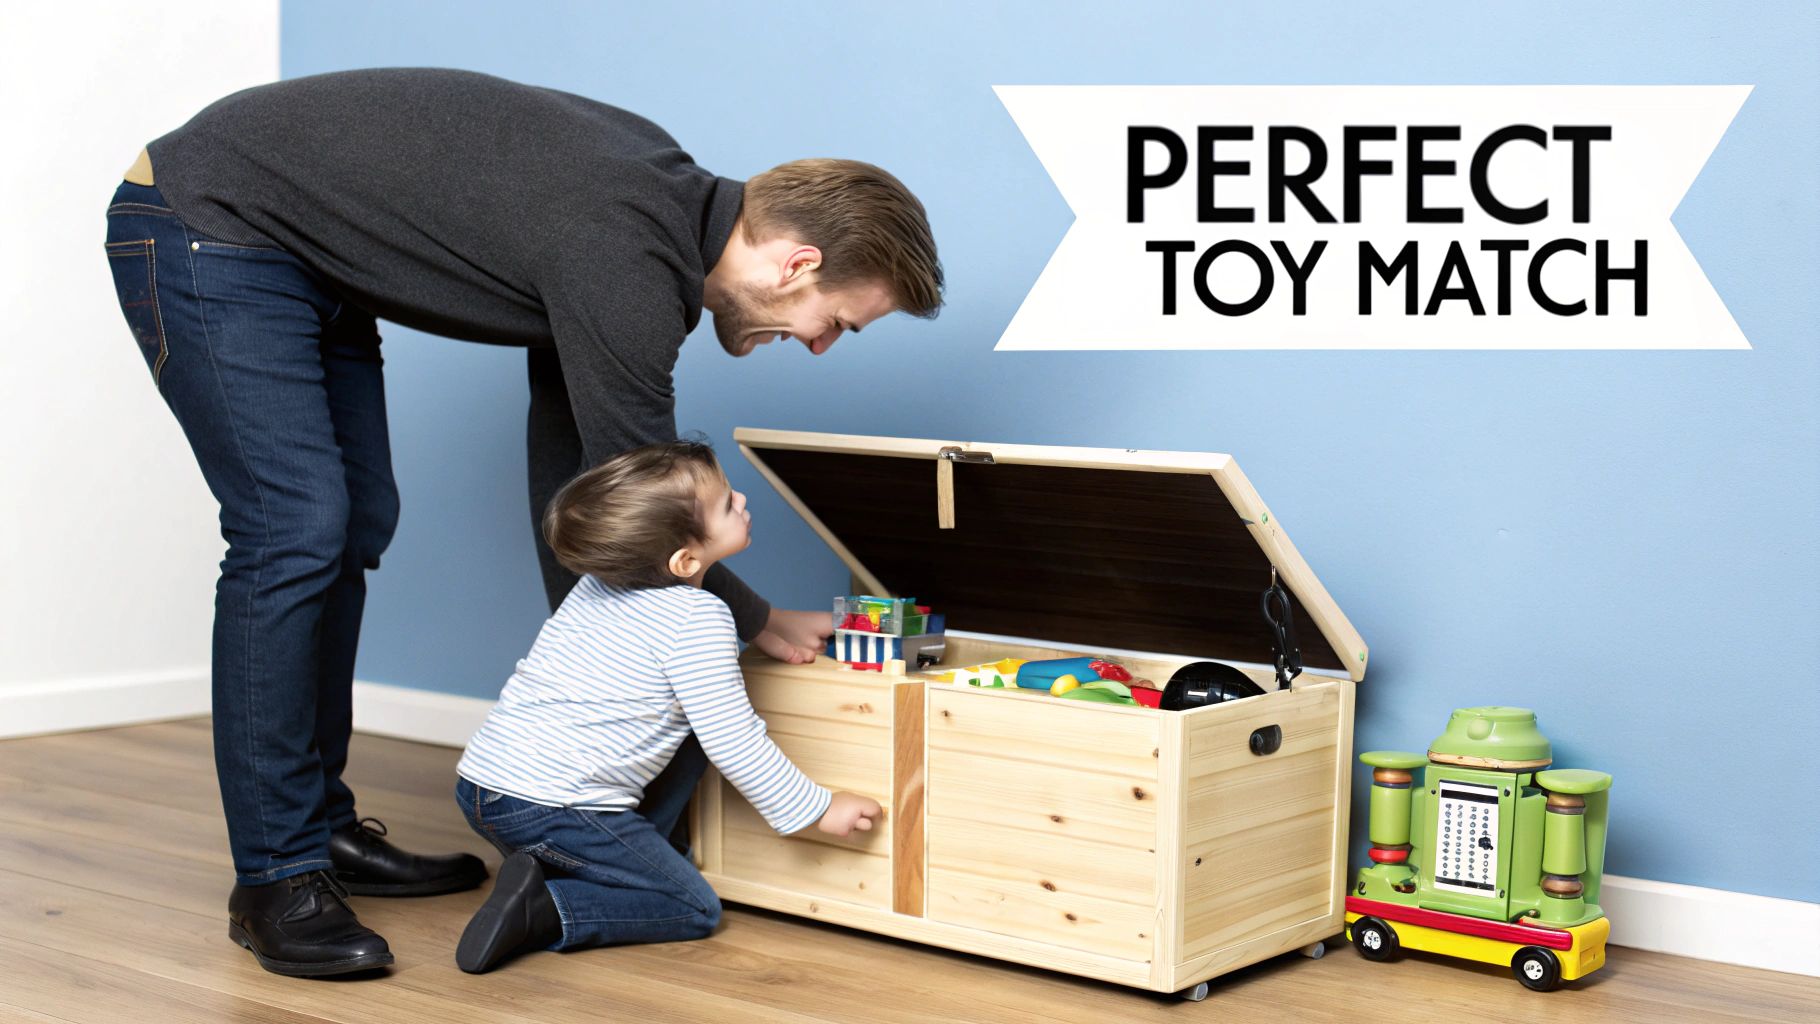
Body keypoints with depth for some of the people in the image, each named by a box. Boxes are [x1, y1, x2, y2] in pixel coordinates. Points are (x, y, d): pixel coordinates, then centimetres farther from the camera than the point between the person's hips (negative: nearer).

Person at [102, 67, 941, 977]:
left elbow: (568, 437, 11)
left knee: (356, 524, 11)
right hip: (205, 228, -10)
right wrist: (763, 626, 0)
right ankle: (277, 879, -4)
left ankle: (320, 829, 21)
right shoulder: (628, 268, -27)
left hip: (296, 253, 10)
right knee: (294, 531, -14)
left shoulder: (664, 190, 2)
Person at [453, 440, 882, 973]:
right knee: (696, 910, 3)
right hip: (555, 807, -9)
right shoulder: (697, 619, -14)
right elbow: (734, 744, -14)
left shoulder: (600, 579, 12)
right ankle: (545, 910, -12)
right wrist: (819, 809, -3)